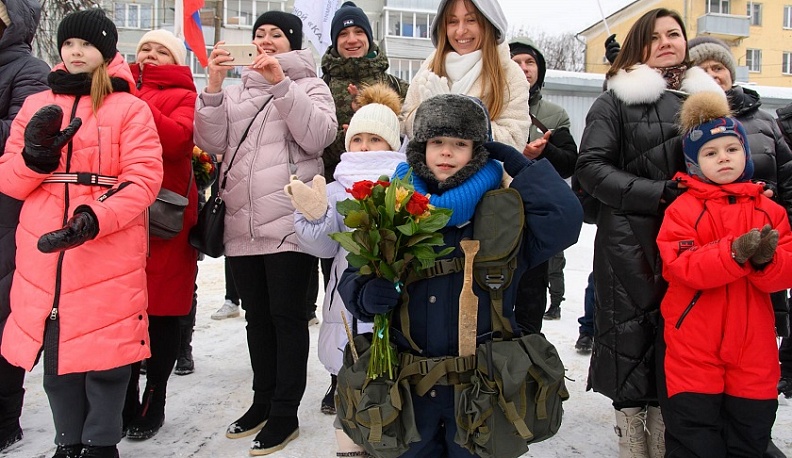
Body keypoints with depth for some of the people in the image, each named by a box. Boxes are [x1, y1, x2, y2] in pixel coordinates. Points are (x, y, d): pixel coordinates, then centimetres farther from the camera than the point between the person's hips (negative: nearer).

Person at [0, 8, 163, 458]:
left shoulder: (130, 108, 0)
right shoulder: (36, 105, 13)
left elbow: (144, 179, -9)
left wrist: (94, 219, -23)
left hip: (109, 257, -4)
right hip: (45, 255, 4)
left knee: (105, 353, 2)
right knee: (57, 353, 13)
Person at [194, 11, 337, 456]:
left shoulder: (310, 85, 7)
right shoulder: (236, 91, 18)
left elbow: (318, 136, -11)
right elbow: (211, 143, 5)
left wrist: (281, 83, -16)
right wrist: (214, 86, -4)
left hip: (289, 222, -5)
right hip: (242, 224, 5)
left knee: (286, 314, -1)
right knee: (257, 315, 13)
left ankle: (286, 412, 10)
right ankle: (263, 400, 26)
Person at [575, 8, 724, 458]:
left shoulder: (707, 94, 14)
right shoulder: (618, 99, 1)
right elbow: (591, 166, -6)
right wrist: (657, 193, -15)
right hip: (632, 242, -3)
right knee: (633, 335, 1)